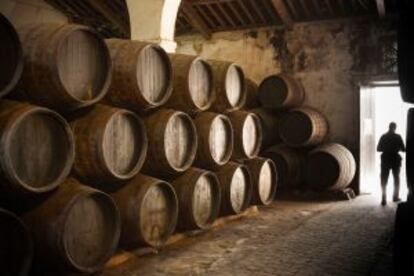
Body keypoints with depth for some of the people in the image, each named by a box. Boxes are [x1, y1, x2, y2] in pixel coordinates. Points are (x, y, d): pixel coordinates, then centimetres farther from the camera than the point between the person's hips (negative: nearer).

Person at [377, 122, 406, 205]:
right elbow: (403, 149, -5)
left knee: (384, 179, 0)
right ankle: (395, 197, 27)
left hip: (385, 159, 0)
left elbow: (378, 149, 0)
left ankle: (384, 199, -12)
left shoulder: (383, 137, -3)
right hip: (395, 159, 0)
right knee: (396, 178, 18)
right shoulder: (398, 137, -7)